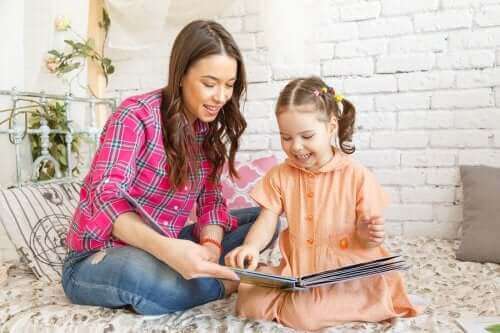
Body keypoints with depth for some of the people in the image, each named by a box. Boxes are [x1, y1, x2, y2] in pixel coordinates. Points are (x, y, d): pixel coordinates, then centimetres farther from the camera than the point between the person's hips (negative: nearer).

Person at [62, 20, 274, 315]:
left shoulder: (209, 129, 3)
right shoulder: (136, 116, -17)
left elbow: (211, 198, 0)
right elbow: (106, 197, -27)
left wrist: (210, 245, -23)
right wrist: (168, 249, -45)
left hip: (164, 248, 6)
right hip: (99, 256, -5)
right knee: (138, 273, -41)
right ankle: (231, 282, -16)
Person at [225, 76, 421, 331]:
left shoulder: (357, 176, -9)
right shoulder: (279, 176, 1)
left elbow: (365, 238, -2)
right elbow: (265, 223, -5)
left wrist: (367, 236, -27)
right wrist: (250, 247, -27)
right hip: (295, 271, 4)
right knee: (249, 302, -15)